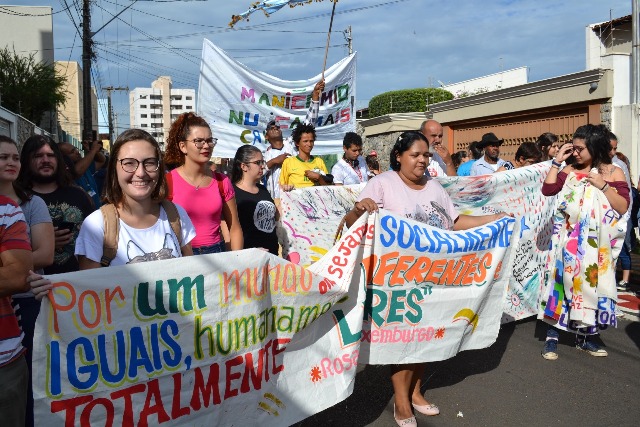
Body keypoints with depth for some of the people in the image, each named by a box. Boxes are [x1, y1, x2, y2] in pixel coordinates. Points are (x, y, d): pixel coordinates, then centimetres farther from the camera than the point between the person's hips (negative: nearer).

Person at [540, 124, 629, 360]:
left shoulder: (613, 172, 1)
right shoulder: (570, 170, 5)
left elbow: (623, 207, -6)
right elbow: (547, 190, -8)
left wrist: (603, 186, -15)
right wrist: (557, 161, -6)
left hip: (597, 242, 0)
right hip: (569, 238, 0)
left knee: (591, 283, 7)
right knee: (563, 281, -3)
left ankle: (584, 337, 21)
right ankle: (552, 335, 2)